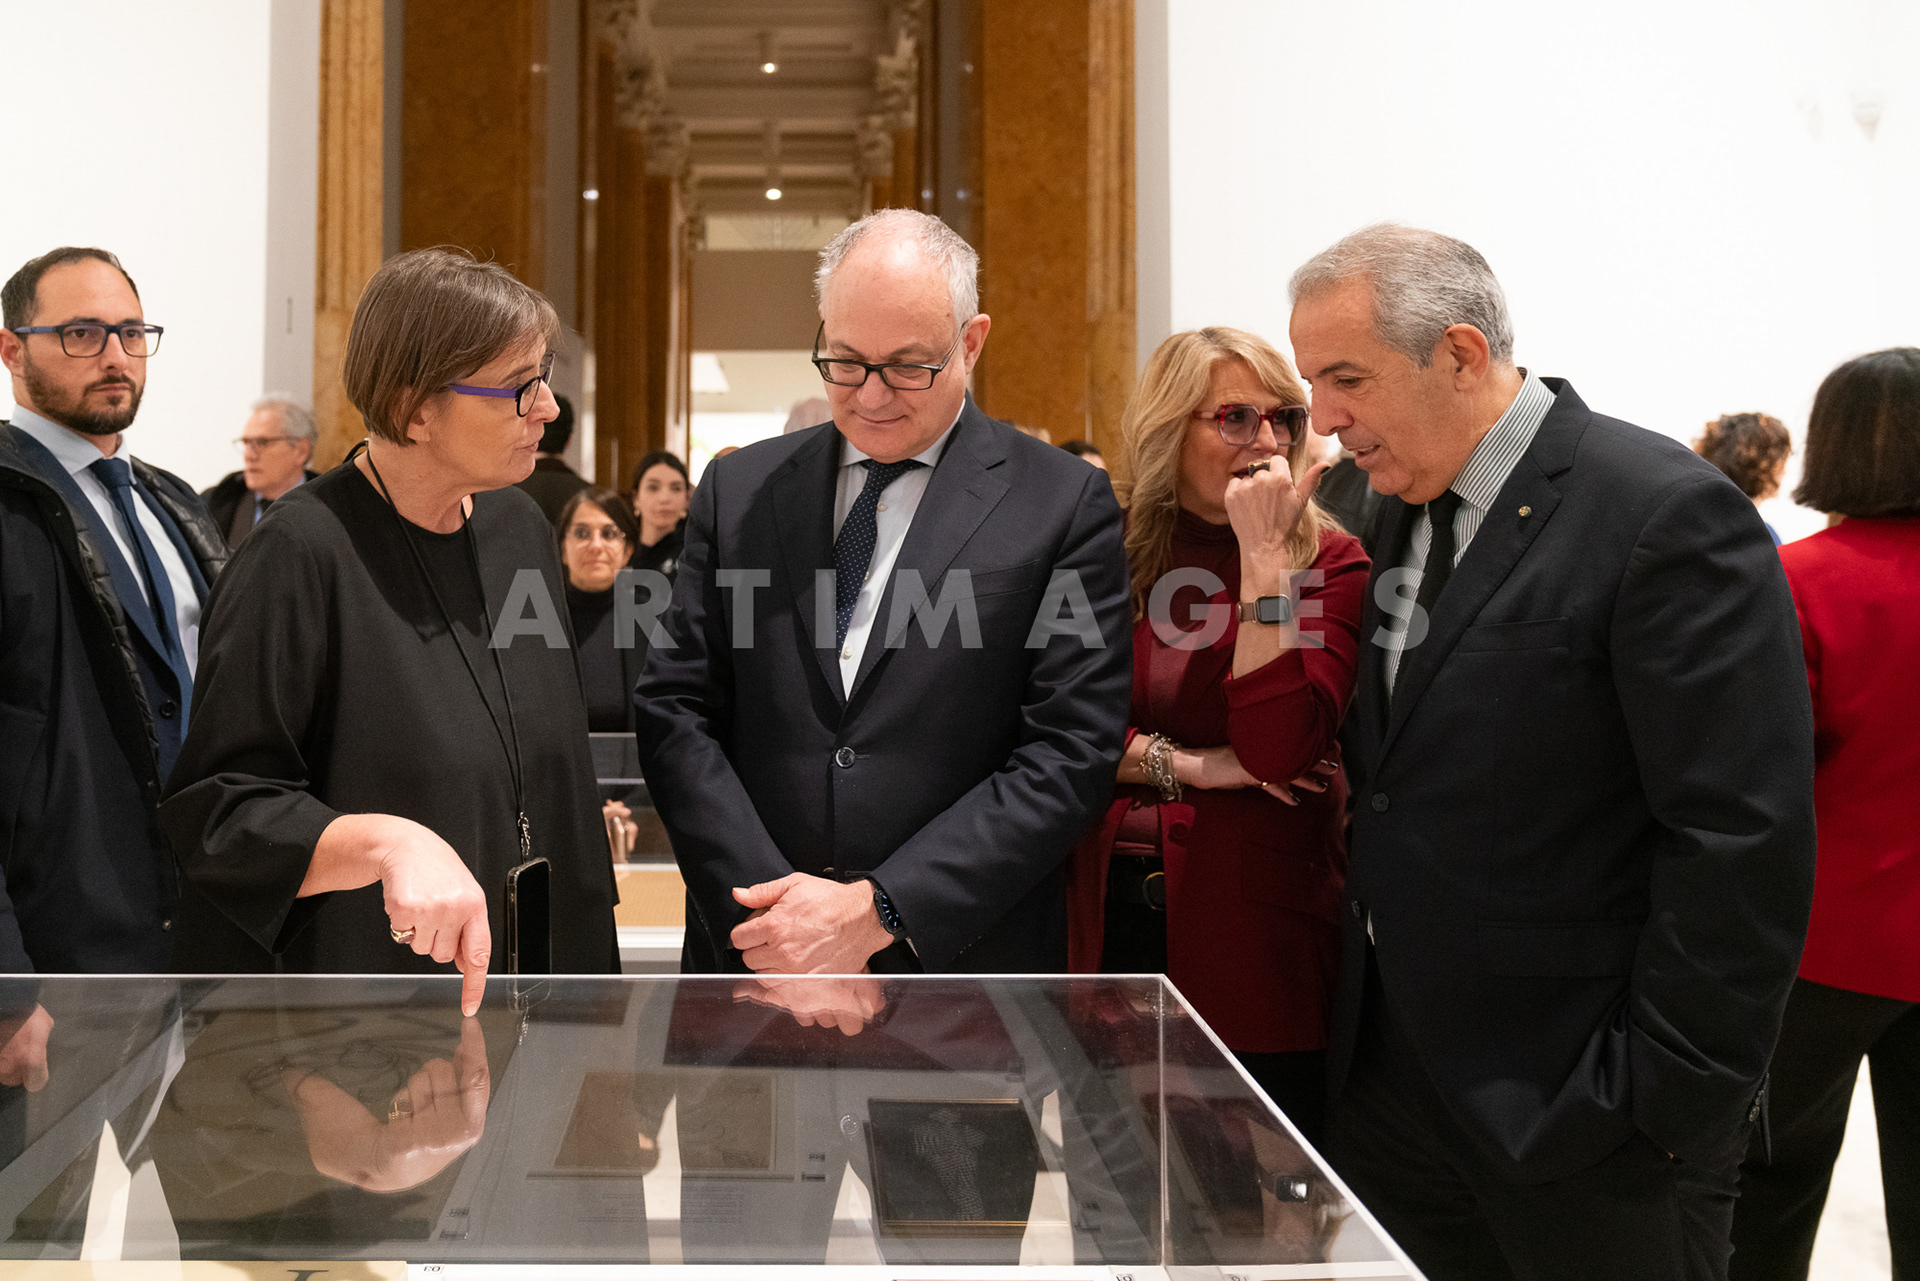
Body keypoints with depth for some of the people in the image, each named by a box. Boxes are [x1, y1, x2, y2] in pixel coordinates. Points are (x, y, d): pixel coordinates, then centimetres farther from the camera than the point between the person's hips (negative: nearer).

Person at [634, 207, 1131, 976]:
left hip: (960, 964, -2)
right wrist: (762, 899, -13)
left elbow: (1071, 753, -11)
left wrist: (877, 912, -16)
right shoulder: (740, 490, 4)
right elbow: (674, 710, 1)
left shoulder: (1065, 504, -6)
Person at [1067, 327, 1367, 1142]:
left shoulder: (1327, 559, -2)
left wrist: (1265, 551, -16)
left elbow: (1279, 749, -16)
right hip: (1104, 924, 2)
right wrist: (1186, 765, -13)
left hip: (1253, 943, -2)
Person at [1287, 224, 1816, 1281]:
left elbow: (1744, 845, -19)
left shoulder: (1667, 516, -16)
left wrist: (1667, 1105, -18)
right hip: (1394, 1074, 7)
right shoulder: (1405, 506, 9)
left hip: (1575, 1108, -7)